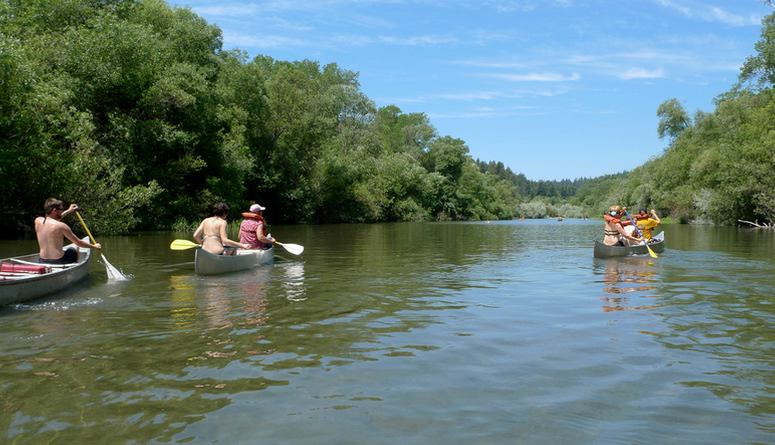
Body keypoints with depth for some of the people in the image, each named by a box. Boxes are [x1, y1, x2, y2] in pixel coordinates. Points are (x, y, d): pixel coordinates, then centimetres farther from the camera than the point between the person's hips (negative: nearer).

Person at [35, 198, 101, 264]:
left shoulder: (38, 221, -1)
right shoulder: (61, 226, -17)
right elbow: (78, 243, -8)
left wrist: (68, 211, 31)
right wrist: (94, 246, 7)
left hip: (42, 261, 5)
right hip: (58, 261, -5)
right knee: (73, 250, 24)